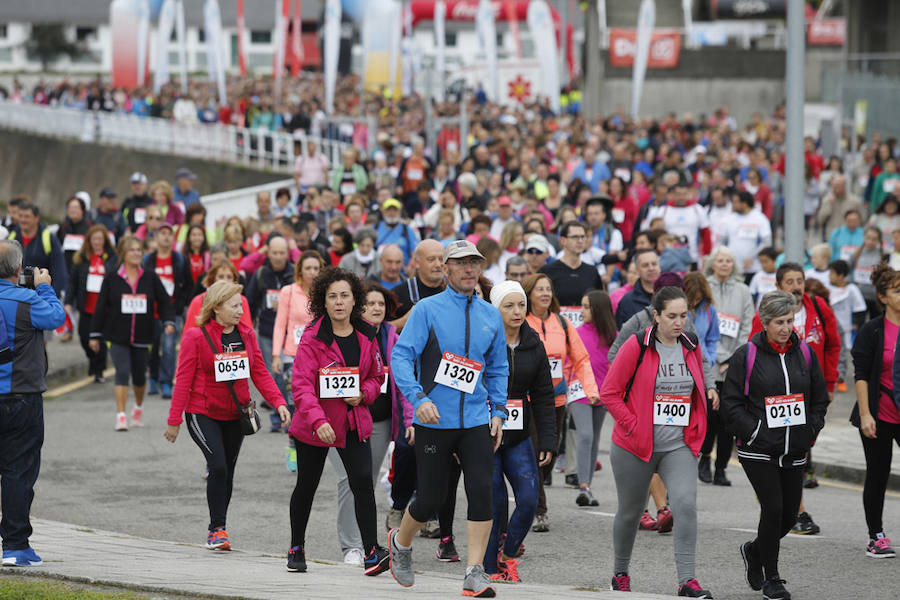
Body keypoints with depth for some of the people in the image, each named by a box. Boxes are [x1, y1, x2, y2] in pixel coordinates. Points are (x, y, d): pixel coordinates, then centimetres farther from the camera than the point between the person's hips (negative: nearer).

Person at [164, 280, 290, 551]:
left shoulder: (246, 335, 4)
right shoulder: (196, 337, -10)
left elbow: (260, 373, 5)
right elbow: (183, 379, -9)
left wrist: (278, 402, -10)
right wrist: (174, 420, -10)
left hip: (235, 415, 5)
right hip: (203, 414, -5)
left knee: (227, 472, 11)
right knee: (218, 466, -19)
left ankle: (216, 531, 24)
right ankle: (218, 528, -9)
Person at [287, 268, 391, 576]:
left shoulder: (366, 336, 2)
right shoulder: (312, 337, -13)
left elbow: (377, 376, 15)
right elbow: (302, 385, -20)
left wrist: (363, 394, -8)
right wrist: (317, 421, -35)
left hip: (354, 423, 3)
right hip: (313, 427, -3)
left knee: (363, 483, -13)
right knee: (306, 487, 12)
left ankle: (372, 553, -14)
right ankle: (296, 548, 31)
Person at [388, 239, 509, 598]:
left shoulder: (490, 316, 10)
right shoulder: (427, 310, -4)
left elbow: (498, 367, 20)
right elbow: (401, 356, -10)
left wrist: (498, 411, 9)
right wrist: (419, 398, -23)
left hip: (476, 421, 3)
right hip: (434, 420, -3)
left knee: (482, 493, -10)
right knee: (430, 499, 4)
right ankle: (400, 542, 34)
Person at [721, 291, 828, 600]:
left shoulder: (805, 353, 7)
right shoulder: (745, 356, -5)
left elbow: (820, 398, 16)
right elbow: (731, 403, -4)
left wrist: (810, 432, 4)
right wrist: (755, 433, -12)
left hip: (794, 452, 5)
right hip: (758, 451, -5)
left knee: (790, 514, 6)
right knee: (773, 508, -12)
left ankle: (754, 550, 35)